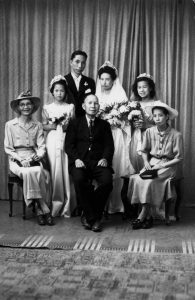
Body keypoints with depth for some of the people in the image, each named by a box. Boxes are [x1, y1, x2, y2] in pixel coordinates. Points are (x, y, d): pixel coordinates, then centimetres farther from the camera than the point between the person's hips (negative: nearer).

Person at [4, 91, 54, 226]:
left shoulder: (37, 125, 12)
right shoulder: (10, 125, 5)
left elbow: (42, 147, 5)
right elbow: (8, 149, 2)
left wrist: (36, 157, -17)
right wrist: (20, 159, -14)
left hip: (34, 160, 2)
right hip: (16, 161, -2)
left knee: (44, 174, -32)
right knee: (32, 172, -34)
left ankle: (40, 212, -23)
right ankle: (45, 210, -27)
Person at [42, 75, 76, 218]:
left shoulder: (70, 107, 11)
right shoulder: (47, 108, 11)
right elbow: (44, 126, 4)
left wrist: (67, 126, -13)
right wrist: (56, 126, -10)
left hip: (67, 141, 0)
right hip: (52, 142, 0)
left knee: (66, 171, -4)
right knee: (54, 171, -4)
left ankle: (67, 207, 3)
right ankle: (54, 205, 3)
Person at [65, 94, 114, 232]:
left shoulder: (104, 125, 20)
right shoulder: (75, 123, 16)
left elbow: (109, 145, 10)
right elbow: (69, 145, 6)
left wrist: (105, 158, -10)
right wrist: (76, 158, -13)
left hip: (98, 162, 1)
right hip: (80, 162, -1)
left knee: (107, 181, -29)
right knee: (79, 179, -33)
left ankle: (92, 217, -10)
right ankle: (92, 217, -18)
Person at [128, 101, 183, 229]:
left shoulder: (176, 135, -8)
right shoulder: (149, 132, 3)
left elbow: (179, 158, -6)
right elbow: (144, 151, 15)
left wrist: (162, 165, -15)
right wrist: (146, 162, -5)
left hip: (168, 165, -4)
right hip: (152, 162, 4)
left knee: (149, 181, -29)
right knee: (138, 179, -25)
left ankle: (143, 215, -16)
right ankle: (148, 216, -19)